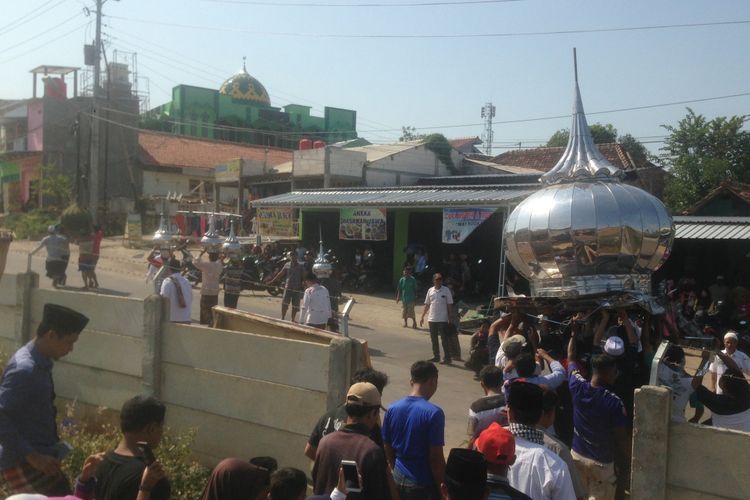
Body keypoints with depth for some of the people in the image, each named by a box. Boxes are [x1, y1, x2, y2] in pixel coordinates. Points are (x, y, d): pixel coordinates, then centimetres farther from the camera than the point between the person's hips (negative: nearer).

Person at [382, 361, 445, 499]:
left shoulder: (392, 409, -2)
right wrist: (442, 487, -6)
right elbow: (436, 458, -17)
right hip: (424, 484, -5)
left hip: (398, 480, 5)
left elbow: (388, 450, 5)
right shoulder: (434, 413, -18)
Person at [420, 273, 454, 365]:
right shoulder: (430, 290, 7)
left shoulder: (446, 290, -4)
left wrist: (450, 318, -7)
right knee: (433, 339, 12)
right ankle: (436, 356, 23)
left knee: (444, 339, -3)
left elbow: (449, 305, -3)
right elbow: (427, 305, 13)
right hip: (431, 319, 5)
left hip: (442, 319, -5)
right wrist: (422, 317, 11)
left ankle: (447, 358, 2)